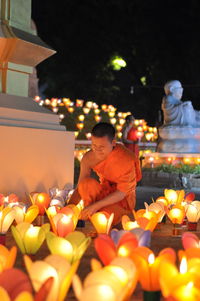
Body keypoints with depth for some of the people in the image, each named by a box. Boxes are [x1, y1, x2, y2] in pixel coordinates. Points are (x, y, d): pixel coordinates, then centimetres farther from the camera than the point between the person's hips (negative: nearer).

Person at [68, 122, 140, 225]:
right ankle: (90, 215, -8)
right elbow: (80, 188, -6)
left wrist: (96, 206, -31)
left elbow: (122, 192, -22)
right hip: (104, 193, 4)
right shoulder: (88, 158, -12)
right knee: (86, 183, -28)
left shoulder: (126, 159, -25)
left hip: (123, 200, -4)